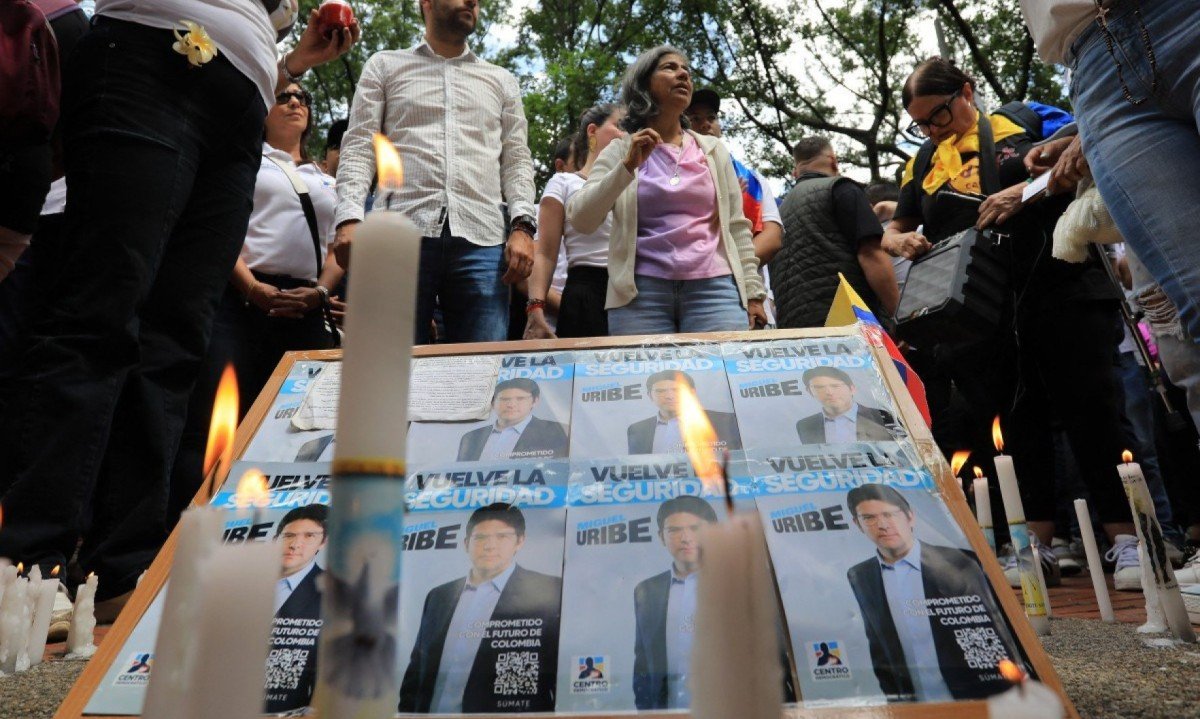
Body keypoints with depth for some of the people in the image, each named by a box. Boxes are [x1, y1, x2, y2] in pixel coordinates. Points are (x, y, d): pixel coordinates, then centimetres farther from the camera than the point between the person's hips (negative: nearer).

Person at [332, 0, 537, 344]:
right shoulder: (385, 65, 19)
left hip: (482, 241, 2)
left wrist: (522, 226, -1)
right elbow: (359, 148, 10)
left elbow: (517, 160, 16)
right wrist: (349, 218, -8)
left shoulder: (501, 80, 24)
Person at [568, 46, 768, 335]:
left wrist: (752, 291, 7)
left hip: (713, 287, 2)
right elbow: (580, 221, -2)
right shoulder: (620, 150, 10)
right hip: (642, 291, -1)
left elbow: (736, 226, 14)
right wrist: (628, 167, -10)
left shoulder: (713, 150, 17)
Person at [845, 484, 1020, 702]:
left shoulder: (959, 563, -12)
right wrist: (892, 694, 4)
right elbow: (878, 646, 6)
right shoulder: (858, 577, -2)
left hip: (976, 700, -2)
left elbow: (994, 634, -9)